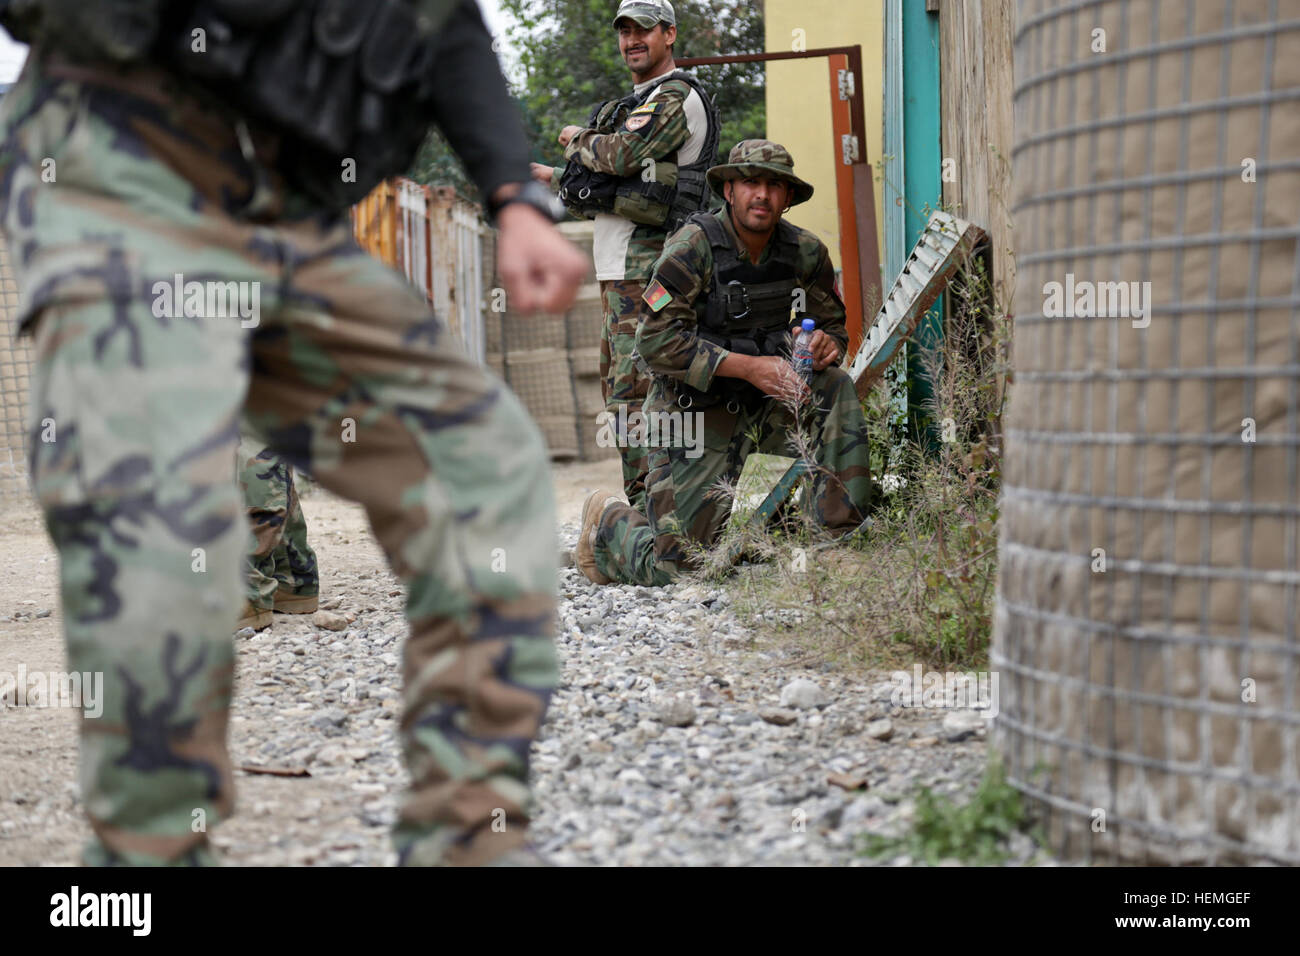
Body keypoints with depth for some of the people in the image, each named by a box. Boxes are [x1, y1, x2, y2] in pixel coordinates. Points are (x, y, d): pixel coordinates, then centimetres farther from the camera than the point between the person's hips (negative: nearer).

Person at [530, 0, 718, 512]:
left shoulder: (676, 97, -9)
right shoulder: (640, 102, 24)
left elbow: (623, 154, -23)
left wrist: (578, 140, -4)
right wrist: (550, 177, 26)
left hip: (646, 268, -11)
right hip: (621, 271, 11)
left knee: (633, 390, -15)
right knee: (618, 387, 12)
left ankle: (646, 504, -17)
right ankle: (656, 505, 16)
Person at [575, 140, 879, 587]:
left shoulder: (806, 252, -2)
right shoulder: (693, 245, -16)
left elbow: (832, 324, 12)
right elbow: (657, 338, -21)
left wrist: (826, 343, -16)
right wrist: (749, 366, -27)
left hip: (766, 403, 5)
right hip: (696, 411, -5)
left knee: (837, 388, -23)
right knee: (671, 566, -11)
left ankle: (842, 536, -15)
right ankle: (608, 521, 24)